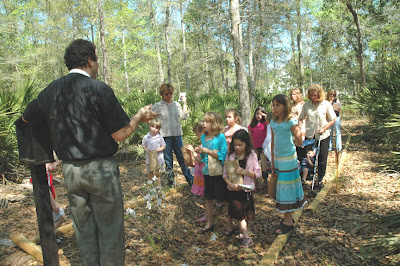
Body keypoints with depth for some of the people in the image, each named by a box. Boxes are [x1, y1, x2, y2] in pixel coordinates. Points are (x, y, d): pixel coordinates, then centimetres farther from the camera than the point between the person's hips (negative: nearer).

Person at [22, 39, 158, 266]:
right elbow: (120, 134, -13)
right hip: (101, 169, -5)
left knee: (84, 230, 18)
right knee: (110, 230, 9)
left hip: (69, 171, 6)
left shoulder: (50, 92, 4)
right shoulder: (99, 89, -13)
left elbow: (26, 118, 21)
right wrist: (140, 117, 3)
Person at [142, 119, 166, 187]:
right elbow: (143, 145, 9)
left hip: (158, 159, -2)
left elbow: (163, 146, 1)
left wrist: (158, 149, -16)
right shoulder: (146, 137, -2)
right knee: (149, 174, 11)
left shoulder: (160, 137, -6)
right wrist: (146, 150, -11)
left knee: (157, 174, 8)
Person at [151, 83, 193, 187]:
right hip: (165, 136, -2)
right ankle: (171, 180, 22)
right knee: (168, 160, 8)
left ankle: (190, 180, 14)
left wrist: (184, 102, -1)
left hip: (177, 135, 2)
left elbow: (184, 116, 1)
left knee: (182, 158, 6)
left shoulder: (176, 104, 8)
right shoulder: (158, 106, 0)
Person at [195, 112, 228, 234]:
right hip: (207, 172, 7)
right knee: (208, 199, 17)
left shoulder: (220, 136, -14)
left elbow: (223, 155, -20)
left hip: (219, 172, -6)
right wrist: (199, 151, -6)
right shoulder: (203, 137, 6)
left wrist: (207, 151, -20)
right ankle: (209, 224, 32)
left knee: (226, 199, 4)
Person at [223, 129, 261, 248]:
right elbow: (225, 173, -2)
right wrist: (230, 184, -20)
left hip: (246, 189, -1)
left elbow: (258, 173, -5)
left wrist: (245, 172, -21)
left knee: (242, 214, 11)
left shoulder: (252, 155, -7)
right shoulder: (230, 156, -4)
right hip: (233, 189, 1)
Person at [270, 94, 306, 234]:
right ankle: (288, 217, 27)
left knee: (287, 188, 0)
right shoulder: (273, 122, 6)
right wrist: (273, 162, 13)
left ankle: (288, 221, 12)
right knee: (281, 188, 12)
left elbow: (299, 141, -15)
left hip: (288, 159, -6)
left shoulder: (291, 122, -14)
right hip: (277, 158, 6)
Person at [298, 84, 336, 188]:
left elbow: (333, 119, -1)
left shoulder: (326, 104, -5)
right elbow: (301, 118, 9)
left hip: (323, 136, -1)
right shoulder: (306, 105, 0)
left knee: (322, 160, 6)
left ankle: (320, 180, 23)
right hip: (309, 136, 1)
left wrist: (324, 129, -14)